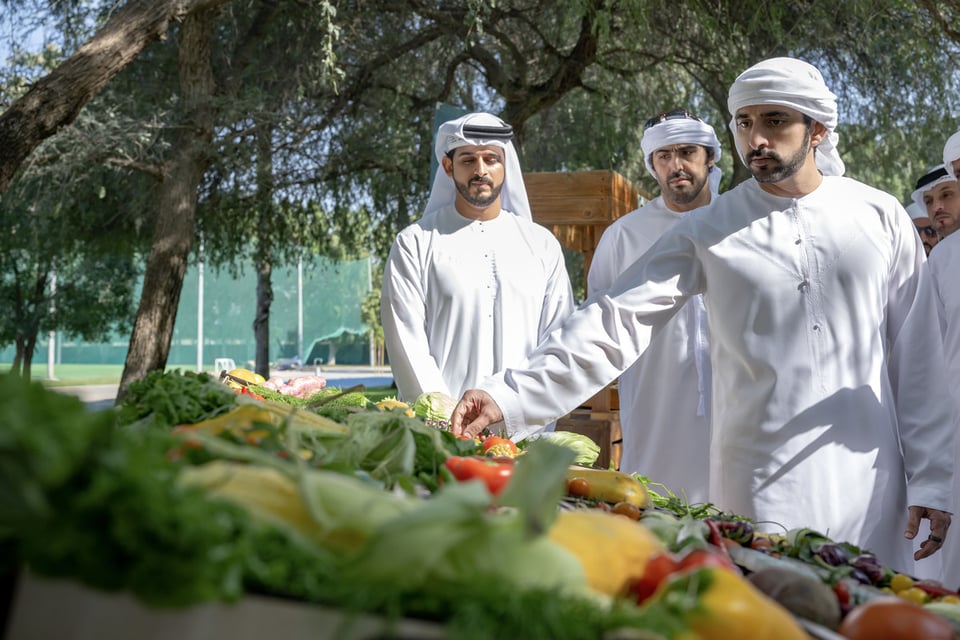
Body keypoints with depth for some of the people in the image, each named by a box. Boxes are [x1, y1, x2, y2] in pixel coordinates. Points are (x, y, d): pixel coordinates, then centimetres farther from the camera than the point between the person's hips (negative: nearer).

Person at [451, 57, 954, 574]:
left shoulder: (880, 217, 4)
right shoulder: (709, 231, 0)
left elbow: (916, 360, 6)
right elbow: (615, 321, -8)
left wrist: (930, 480, 3)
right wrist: (509, 396, -19)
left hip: (869, 484, 2)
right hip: (761, 490, -1)